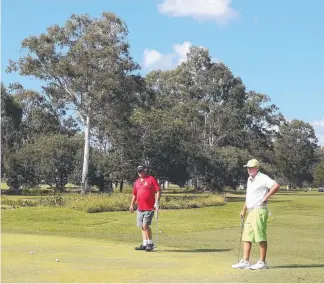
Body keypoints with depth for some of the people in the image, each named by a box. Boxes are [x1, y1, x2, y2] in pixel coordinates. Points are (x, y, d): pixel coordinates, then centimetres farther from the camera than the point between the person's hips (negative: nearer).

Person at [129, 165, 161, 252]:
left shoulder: (151, 179, -4)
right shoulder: (137, 181, 16)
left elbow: (158, 191, -9)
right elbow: (134, 194, 25)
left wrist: (157, 202, -18)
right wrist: (132, 205, 21)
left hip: (149, 208, -7)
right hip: (140, 208, 7)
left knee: (145, 225, -13)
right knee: (142, 227, 9)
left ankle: (150, 243, -1)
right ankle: (145, 244, 14)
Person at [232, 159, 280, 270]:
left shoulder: (263, 178, -9)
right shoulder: (249, 179, 19)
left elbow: (276, 186, -22)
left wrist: (266, 197, -18)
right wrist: (244, 210, 25)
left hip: (259, 210, -9)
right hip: (251, 212, 9)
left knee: (261, 237, -5)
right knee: (246, 237, 7)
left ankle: (262, 262, 0)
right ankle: (245, 262, 10)